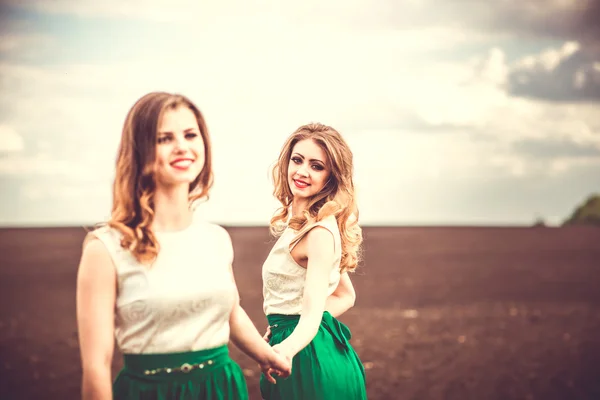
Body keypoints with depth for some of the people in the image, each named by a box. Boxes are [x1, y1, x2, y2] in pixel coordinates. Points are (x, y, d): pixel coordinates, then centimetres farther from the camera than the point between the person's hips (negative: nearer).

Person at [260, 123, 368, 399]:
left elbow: (312, 315, -26)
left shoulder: (320, 232, -20)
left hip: (309, 357, -9)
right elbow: (346, 296, 14)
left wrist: (286, 349, -46)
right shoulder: (298, 222, 8)